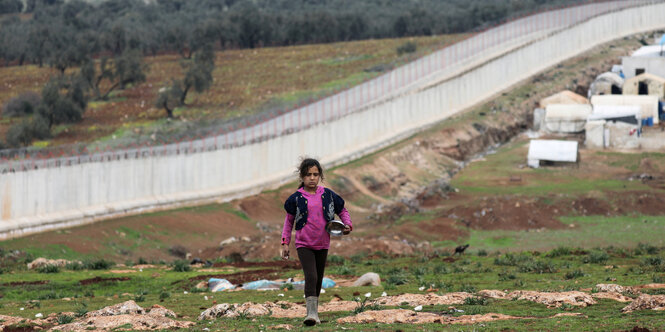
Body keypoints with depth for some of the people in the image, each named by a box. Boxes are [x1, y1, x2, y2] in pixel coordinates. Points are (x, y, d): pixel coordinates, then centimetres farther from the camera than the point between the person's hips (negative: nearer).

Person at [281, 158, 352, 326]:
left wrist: (347, 225, -4)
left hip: (322, 244, 3)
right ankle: (311, 313, -27)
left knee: (318, 279, 13)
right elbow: (289, 221, 7)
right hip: (304, 244, -3)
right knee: (310, 276, -20)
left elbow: (342, 211, 15)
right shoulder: (296, 198, -4)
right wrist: (285, 243, 4)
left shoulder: (328, 195, 1)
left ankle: (315, 311, 28)